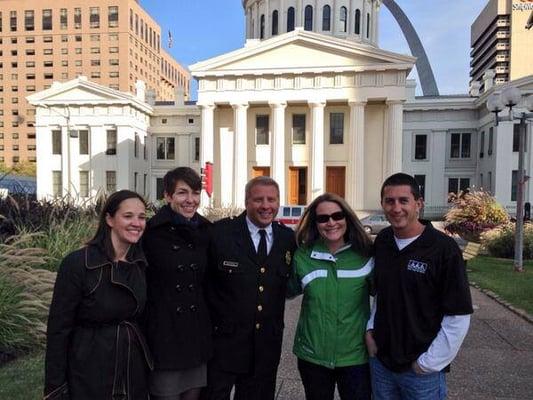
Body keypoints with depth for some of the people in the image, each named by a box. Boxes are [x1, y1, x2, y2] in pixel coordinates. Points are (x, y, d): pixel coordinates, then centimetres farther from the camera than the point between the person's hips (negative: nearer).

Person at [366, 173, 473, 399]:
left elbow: (458, 317, -15)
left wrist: (429, 363, -12)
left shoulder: (443, 248, -16)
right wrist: (371, 329, 3)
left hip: (422, 372, -4)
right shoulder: (382, 241, -1)